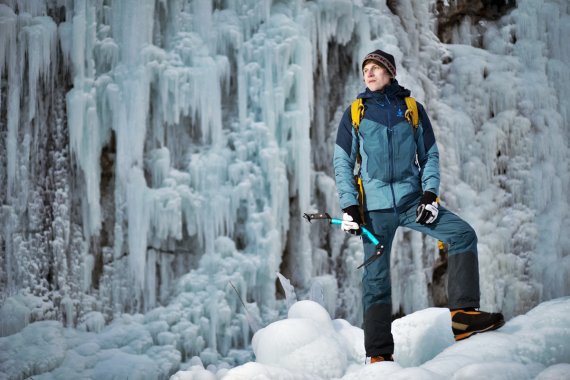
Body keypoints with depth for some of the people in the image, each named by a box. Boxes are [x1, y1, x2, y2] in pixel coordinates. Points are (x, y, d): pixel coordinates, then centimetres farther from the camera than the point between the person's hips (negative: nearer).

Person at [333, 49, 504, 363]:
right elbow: (342, 162, 6)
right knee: (376, 278, -3)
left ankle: (463, 313, -17)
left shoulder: (412, 109, 8)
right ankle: (379, 354, 2)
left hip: (412, 199, 1)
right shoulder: (355, 112, 6)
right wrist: (349, 206, -5)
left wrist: (430, 193, -5)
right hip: (375, 205, -1)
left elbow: (430, 155, 10)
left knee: (463, 234, -18)